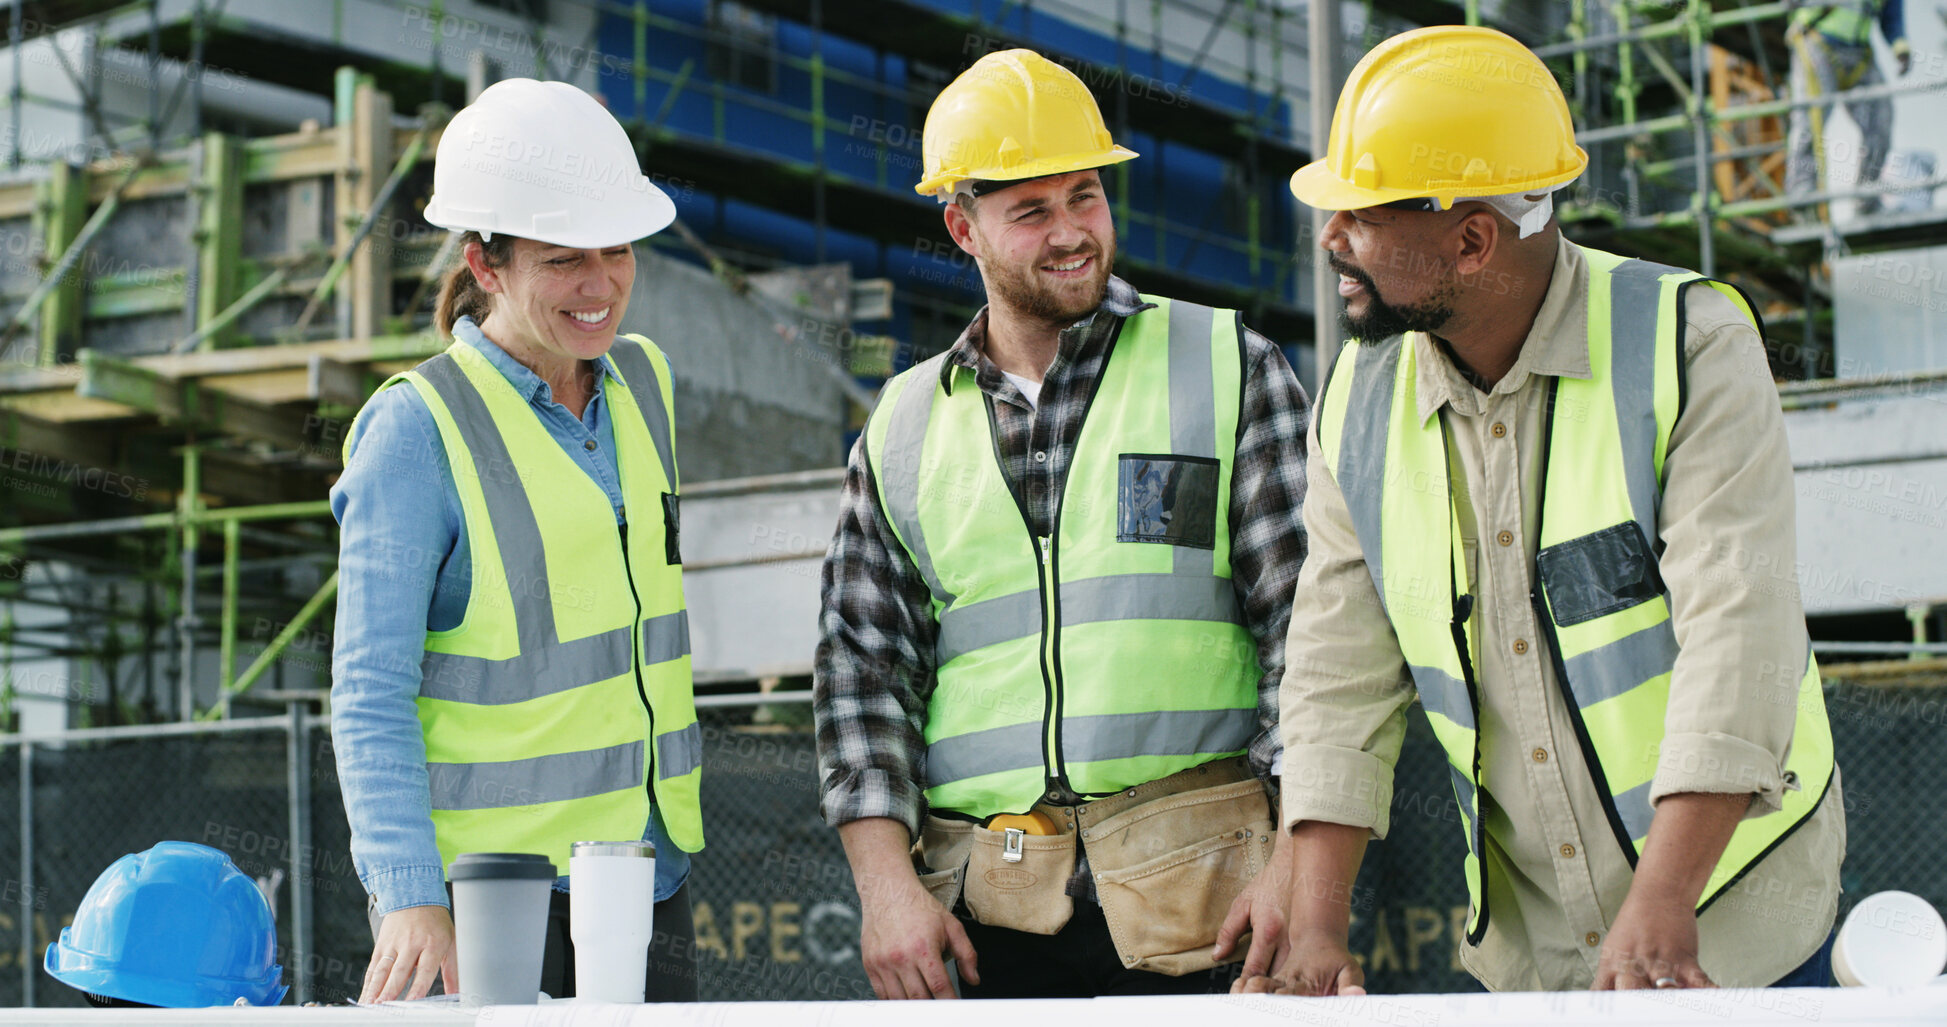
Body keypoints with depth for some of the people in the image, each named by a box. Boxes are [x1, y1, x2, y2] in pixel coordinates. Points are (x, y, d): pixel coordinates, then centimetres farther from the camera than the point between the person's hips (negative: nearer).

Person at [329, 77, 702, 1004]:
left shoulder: (643, 382, 9)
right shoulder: (417, 429, -10)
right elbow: (370, 694, -12)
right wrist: (410, 901, -21)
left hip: (647, 880, 6)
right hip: (484, 890, -6)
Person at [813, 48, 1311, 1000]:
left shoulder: (1228, 365, 6)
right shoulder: (904, 431, 13)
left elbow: (1312, 624, 1)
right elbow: (862, 669, 11)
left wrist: (1302, 862, -7)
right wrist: (885, 882, -2)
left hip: (1198, 887, -2)